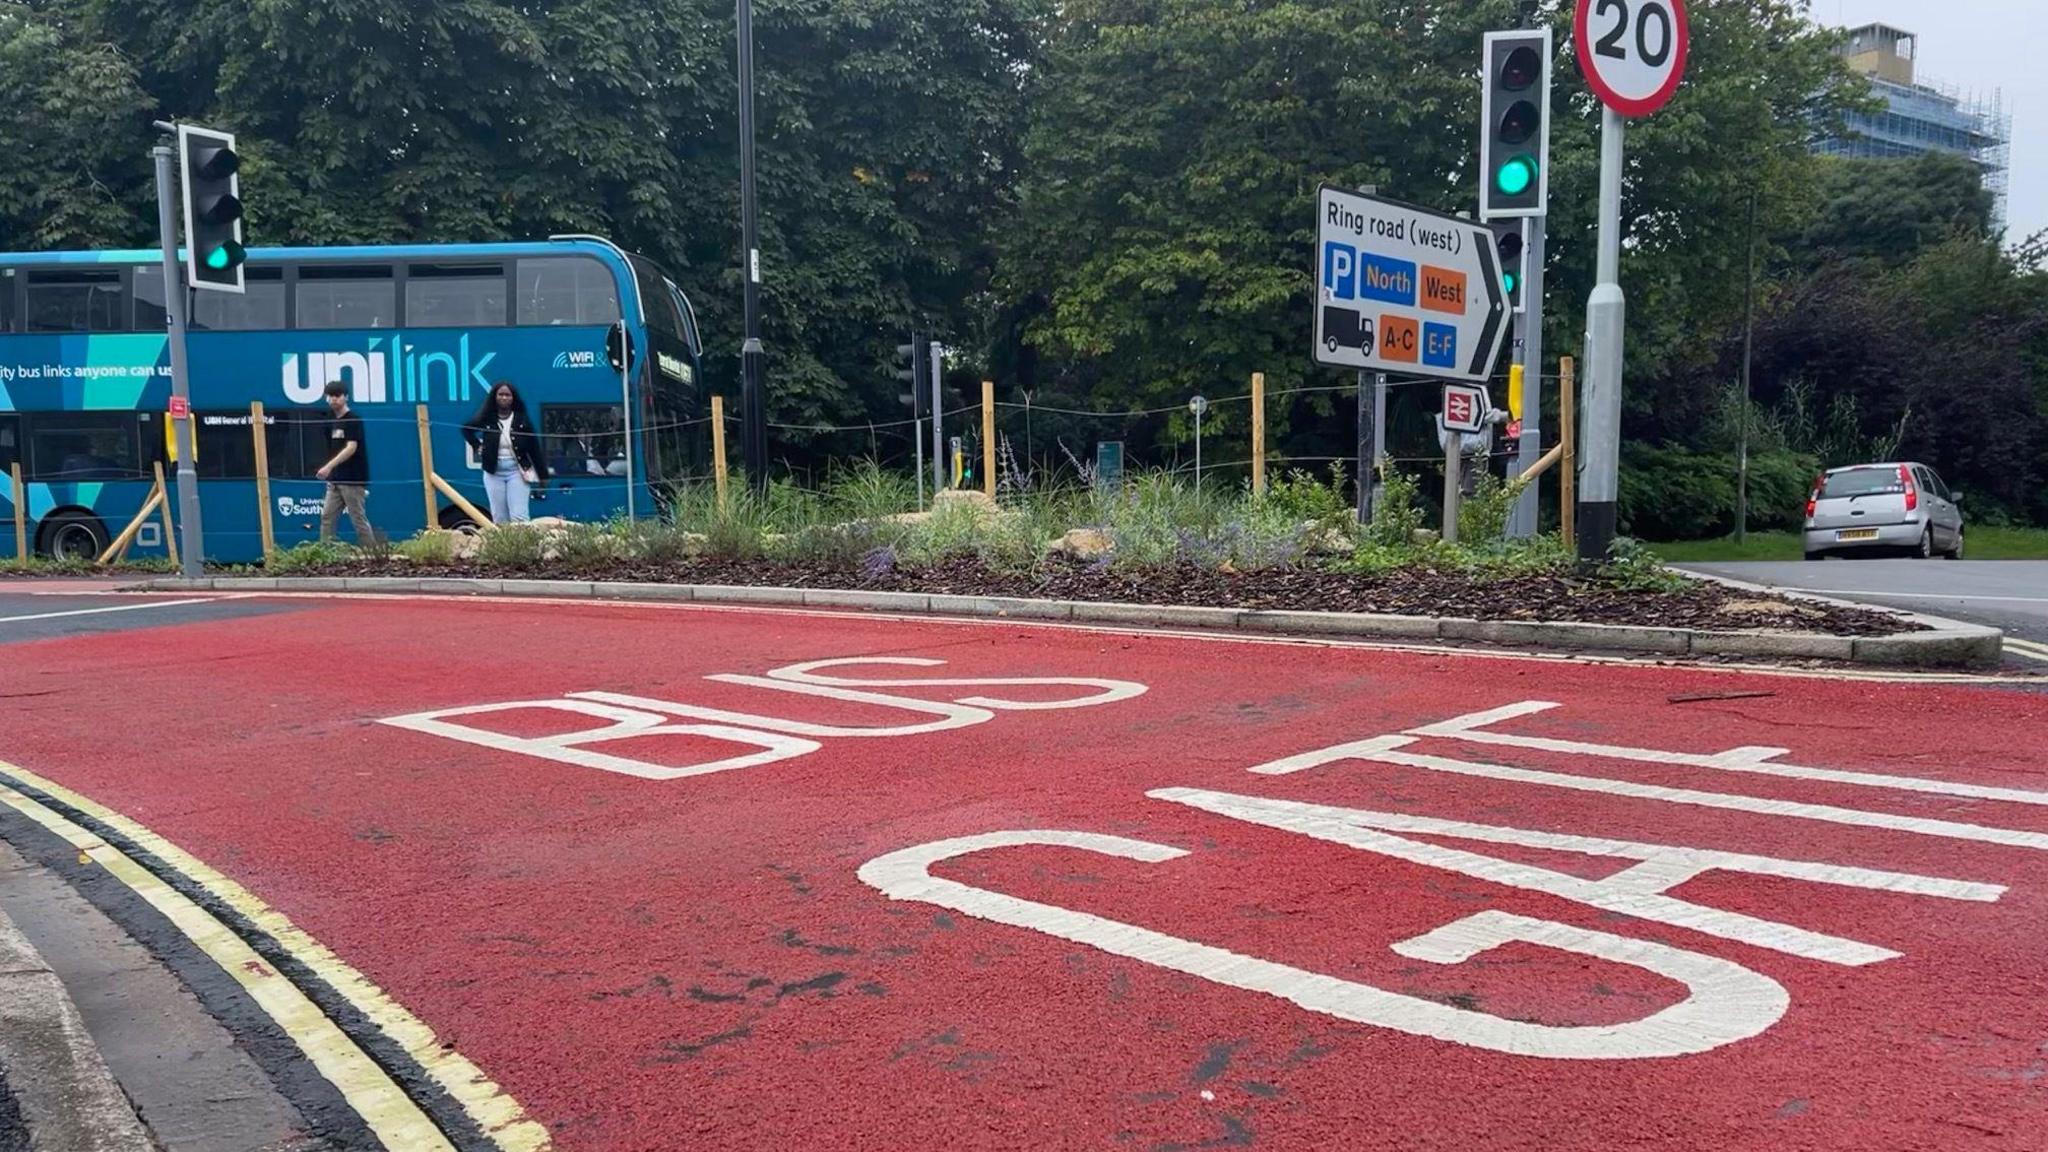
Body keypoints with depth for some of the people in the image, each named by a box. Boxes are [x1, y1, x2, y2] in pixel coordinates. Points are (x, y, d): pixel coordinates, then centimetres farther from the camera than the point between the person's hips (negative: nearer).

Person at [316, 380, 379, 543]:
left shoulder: (353, 420, -9)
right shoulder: (333, 422, 15)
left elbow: (351, 448, -19)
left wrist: (329, 466, -27)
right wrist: (330, 472, 16)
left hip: (353, 480, -8)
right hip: (336, 480, 8)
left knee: (359, 519, -4)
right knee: (327, 517, 3)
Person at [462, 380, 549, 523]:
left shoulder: (522, 420, -3)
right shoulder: (486, 419, 0)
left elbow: (534, 447, -2)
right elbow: (466, 429, 20)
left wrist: (542, 474, -2)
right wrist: (478, 445, 6)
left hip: (518, 471, -2)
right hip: (494, 473, 2)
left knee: (519, 517, -11)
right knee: (499, 519, 6)